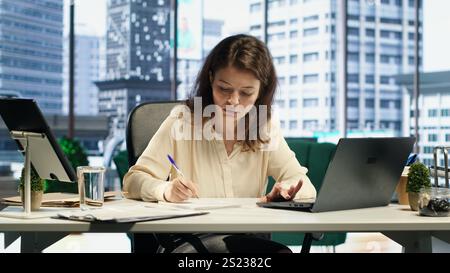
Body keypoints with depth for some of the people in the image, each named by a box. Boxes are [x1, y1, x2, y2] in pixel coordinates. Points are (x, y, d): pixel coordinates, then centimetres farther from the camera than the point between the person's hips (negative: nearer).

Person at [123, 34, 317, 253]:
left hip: (249, 240, 4)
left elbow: (305, 187, 3)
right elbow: (133, 180, -7)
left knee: (283, 251, -30)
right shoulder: (183, 120, -4)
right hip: (185, 241, -3)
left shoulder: (266, 128, 6)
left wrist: (285, 192, -22)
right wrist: (166, 190, -29)